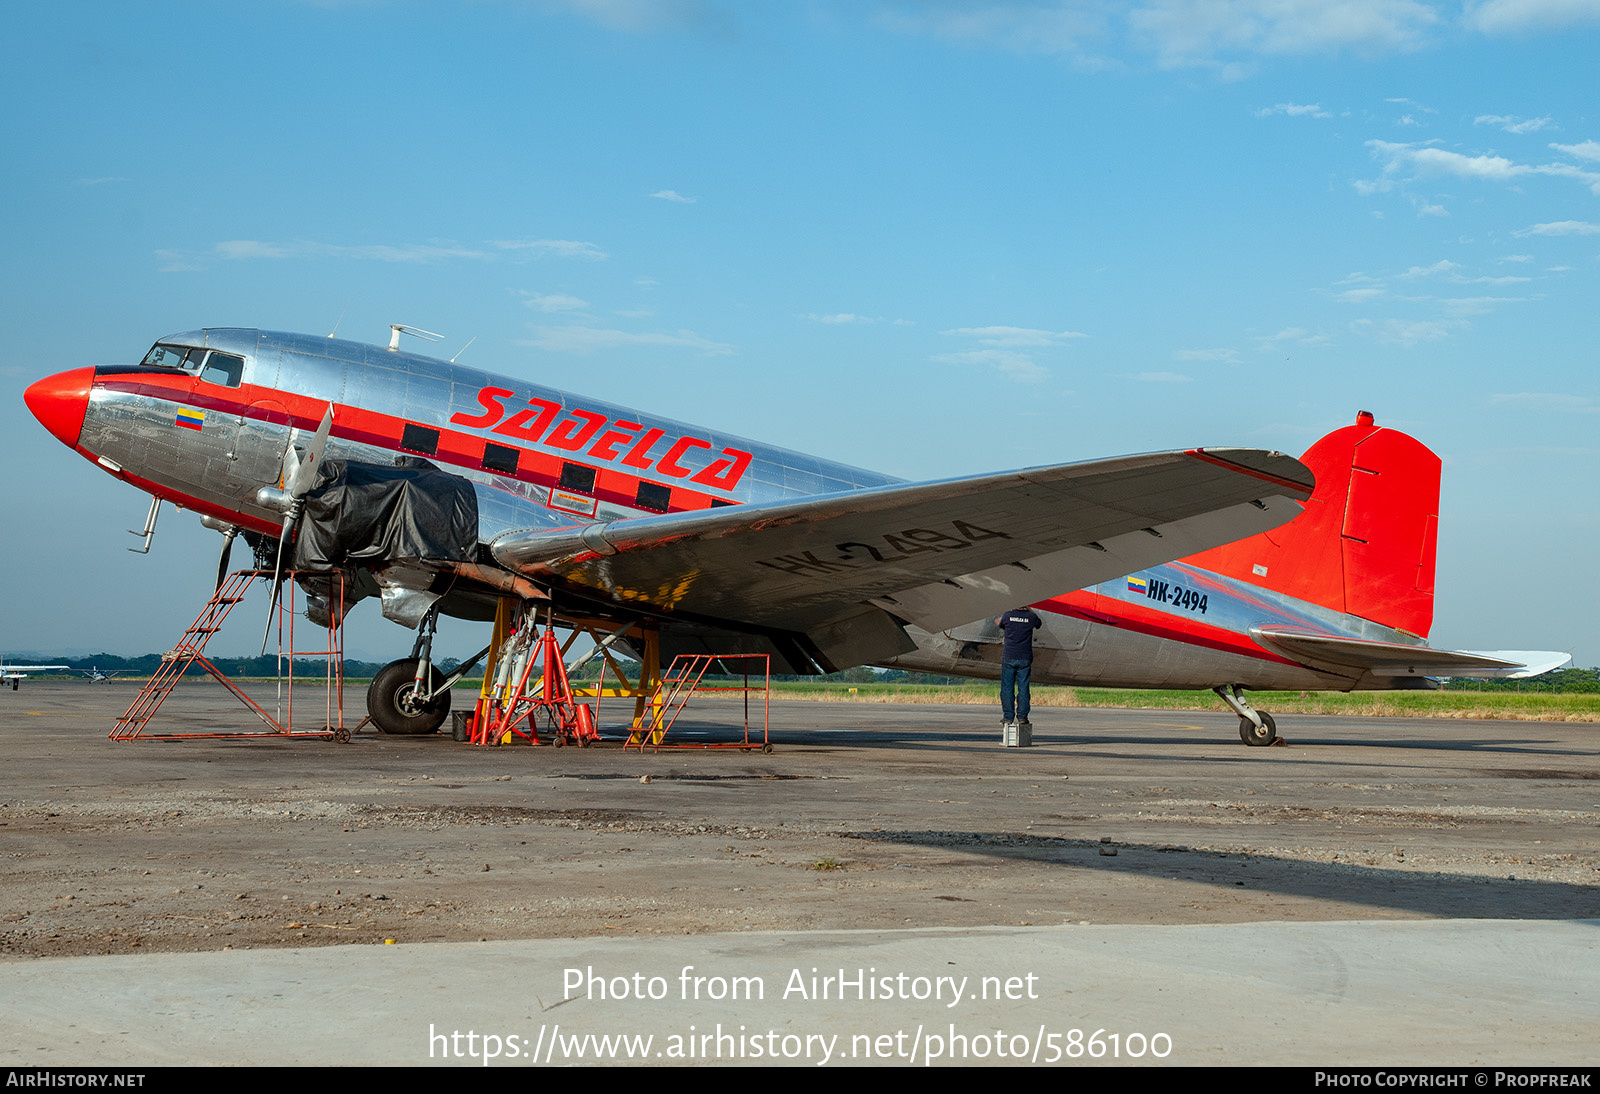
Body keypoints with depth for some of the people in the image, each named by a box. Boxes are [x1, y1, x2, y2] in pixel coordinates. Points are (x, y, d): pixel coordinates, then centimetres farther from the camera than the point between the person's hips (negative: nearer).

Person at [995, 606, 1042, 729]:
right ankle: (1022, 717, 6)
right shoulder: (1030, 617, -3)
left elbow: (997, 622, 19)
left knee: (1007, 688, 5)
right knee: (1023, 688, 6)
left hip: (1009, 657, -1)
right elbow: (1039, 623, 21)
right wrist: (1029, 609, 26)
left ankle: (1008, 717, 4)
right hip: (1025, 659, 1)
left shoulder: (1007, 616, -5)